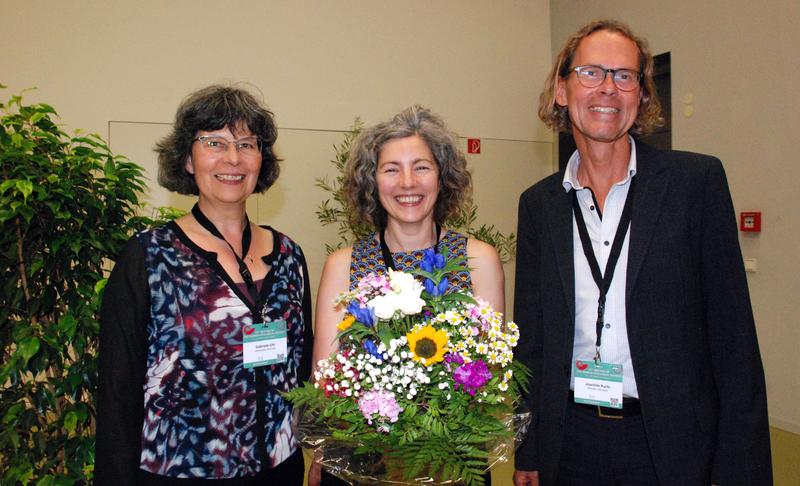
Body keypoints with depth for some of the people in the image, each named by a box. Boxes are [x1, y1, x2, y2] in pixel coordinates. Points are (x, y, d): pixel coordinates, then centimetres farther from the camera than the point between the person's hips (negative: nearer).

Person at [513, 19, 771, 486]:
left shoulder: (698, 180, -6)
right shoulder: (539, 203, 1)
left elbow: (732, 333, -6)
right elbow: (531, 337, 5)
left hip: (673, 445, -2)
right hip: (570, 443, 2)